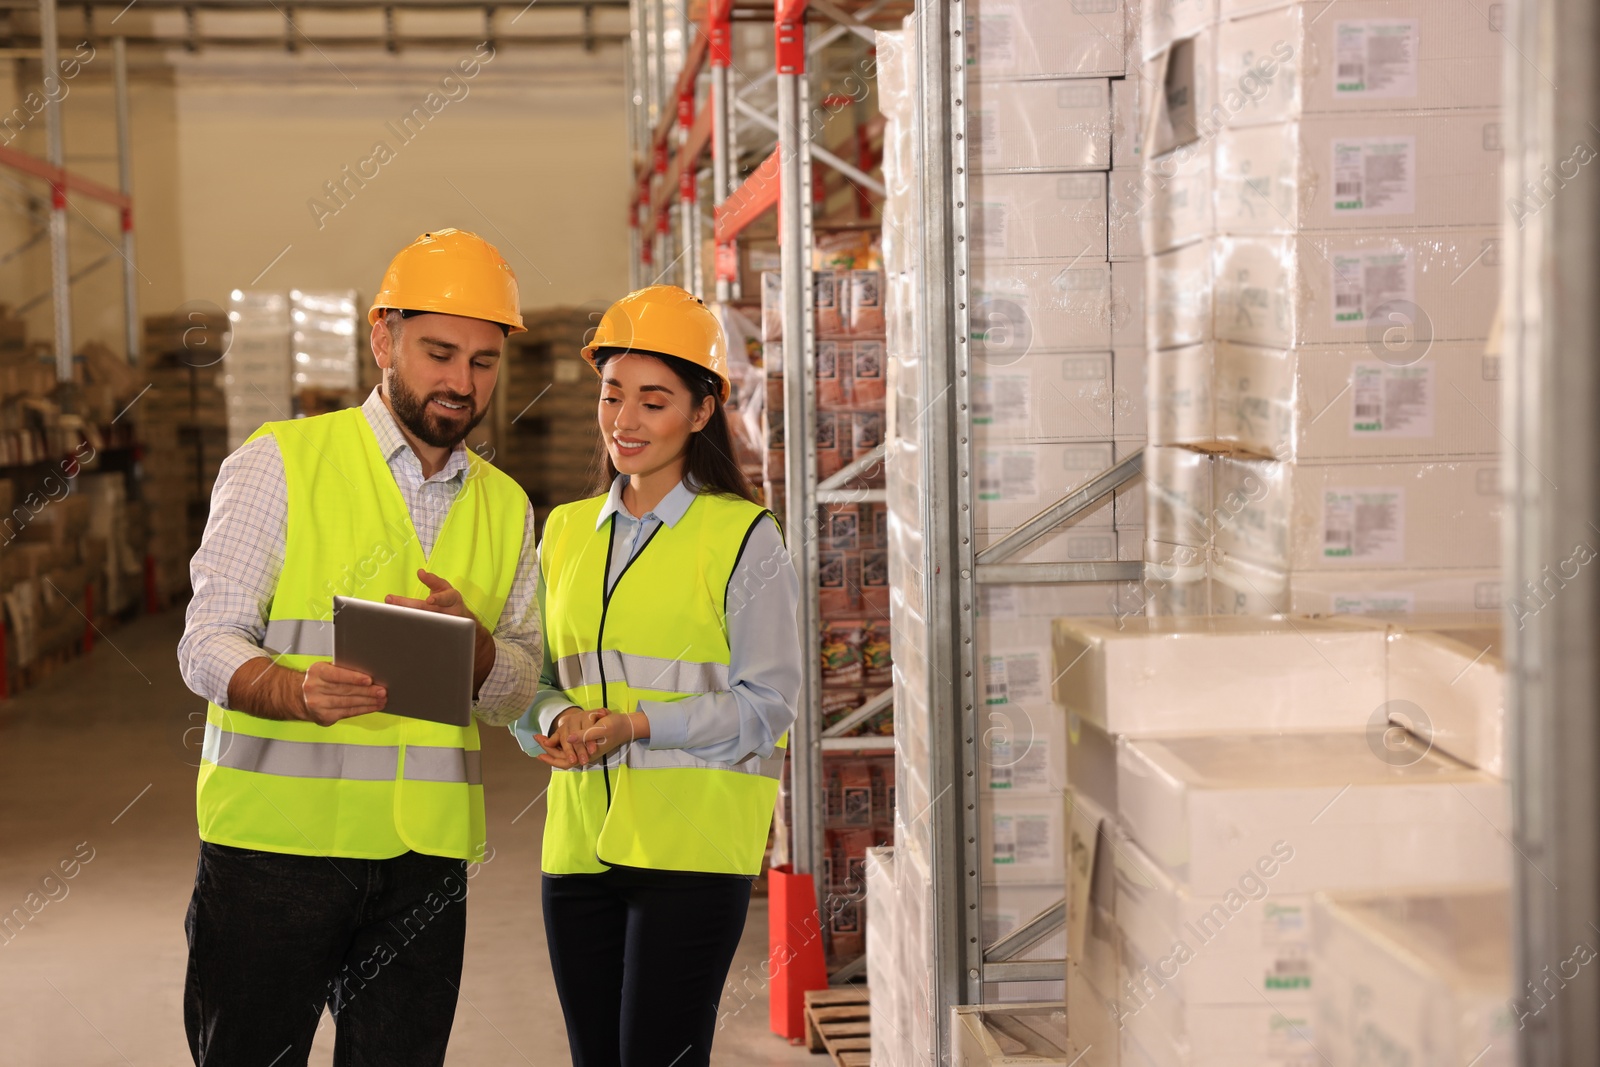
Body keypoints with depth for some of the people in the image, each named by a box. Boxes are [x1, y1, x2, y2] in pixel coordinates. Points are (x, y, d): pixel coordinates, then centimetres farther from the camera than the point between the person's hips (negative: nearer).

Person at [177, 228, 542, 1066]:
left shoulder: (505, 508, 14)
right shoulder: (279, 463, 0)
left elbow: (517, 693, 10)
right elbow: (208, 643, -8)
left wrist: (471, 641, -13)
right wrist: (296, 692, -29)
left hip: (426, 852, 4)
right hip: (277, 832, -4)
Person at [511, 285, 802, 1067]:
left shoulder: (742, 536, -2)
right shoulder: (565, 532, 14)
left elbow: (766, 703, -5)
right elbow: (535, 681, 17)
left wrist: (637, 725, -17)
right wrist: (561, 721, -6)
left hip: (693, 844, -5)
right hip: (580, 842, 5)